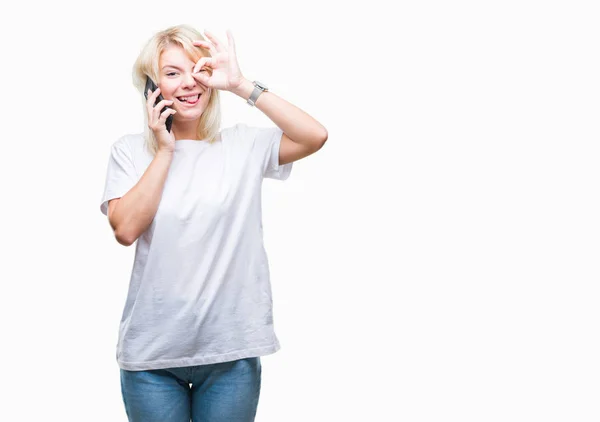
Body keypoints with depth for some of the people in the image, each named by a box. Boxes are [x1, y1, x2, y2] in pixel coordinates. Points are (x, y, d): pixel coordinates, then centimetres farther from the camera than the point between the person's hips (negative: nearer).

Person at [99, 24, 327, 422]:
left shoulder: (243, 145, 0)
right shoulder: (130, 151, 2)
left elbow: (315, 136, -16)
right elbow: (126, 229, -11)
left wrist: (241, 84, -14)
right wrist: (164, 150, -8)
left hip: (231, 350, 0)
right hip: (152, 350, 1)